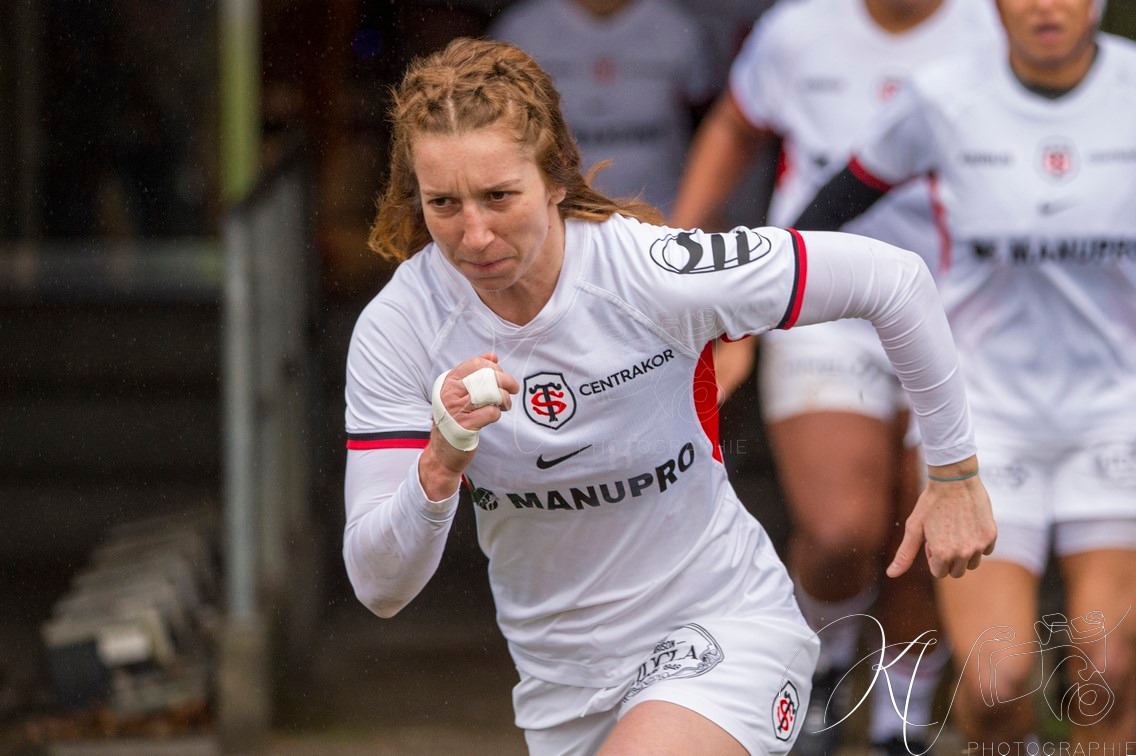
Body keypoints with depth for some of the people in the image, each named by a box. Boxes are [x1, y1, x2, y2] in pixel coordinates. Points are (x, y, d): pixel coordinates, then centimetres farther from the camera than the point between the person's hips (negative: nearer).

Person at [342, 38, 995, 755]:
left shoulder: (652, 273, -23)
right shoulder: (396, 330, -15)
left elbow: (891, 278, -13)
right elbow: (380, 587, -16)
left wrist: (955, 472, -6)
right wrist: (439, 467, -36)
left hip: (722, 628, -4)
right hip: (559, 682, 5)